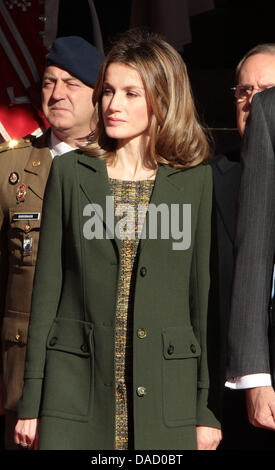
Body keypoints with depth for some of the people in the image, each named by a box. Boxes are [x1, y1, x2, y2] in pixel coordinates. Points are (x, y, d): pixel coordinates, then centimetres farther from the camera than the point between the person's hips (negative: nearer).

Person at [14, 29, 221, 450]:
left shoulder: (195, 180, 5)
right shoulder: (70, 172, 5)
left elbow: (202, 292, 6)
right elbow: (47, 287, 5)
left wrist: (205, 408, 4)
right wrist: (31, 402, 2)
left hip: (166, 395, 0)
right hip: (76, 387, 0)